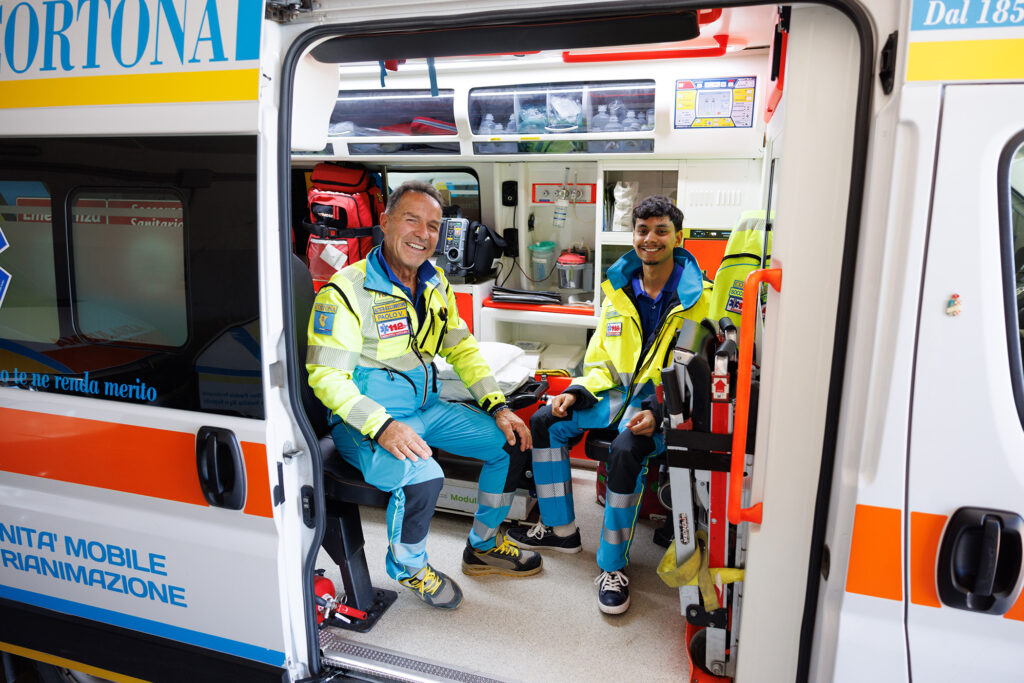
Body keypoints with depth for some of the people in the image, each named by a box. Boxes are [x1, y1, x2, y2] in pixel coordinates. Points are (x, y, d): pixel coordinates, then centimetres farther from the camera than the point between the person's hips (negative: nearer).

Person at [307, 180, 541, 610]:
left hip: (425, 408, 8)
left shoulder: (435, 283, 6)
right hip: (364, 421, -7)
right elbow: (326, 375, -20)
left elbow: (462, 348, 11)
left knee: (512, 442, 1)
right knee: (423, 476, -33)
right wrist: (382, 426, -32)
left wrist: (499, 407, 1)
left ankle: (484, 547, 22)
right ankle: (408, 566, 2)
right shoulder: (346, 290, -17)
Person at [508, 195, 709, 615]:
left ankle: (613, 565, -16)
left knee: (625, 450, -34)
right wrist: (576, 393, -3)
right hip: (617, 392, 7)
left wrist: (658, 413, -28)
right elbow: (601, 357, 15)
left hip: (664, 401, -6)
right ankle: (560, 529, 7)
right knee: (545, 422, -8)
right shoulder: (620, 290, 10)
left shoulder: (697, 299, -8)